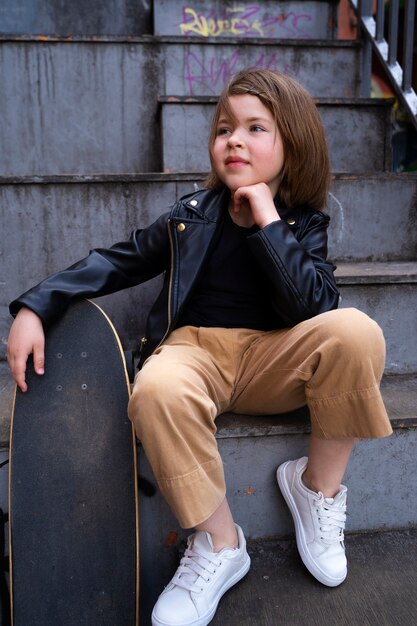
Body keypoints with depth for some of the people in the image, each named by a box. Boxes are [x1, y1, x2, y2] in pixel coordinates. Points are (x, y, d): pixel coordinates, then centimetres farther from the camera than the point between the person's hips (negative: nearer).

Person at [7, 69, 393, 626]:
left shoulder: (303, 224, 5)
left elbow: (313, 308, -12)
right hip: (195, 350, 0)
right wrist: (37, 306, -2)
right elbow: (117, 263, 9)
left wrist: (268, 223, -14)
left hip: (273, 360, 1)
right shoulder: (193, 215, 6)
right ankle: (218, 543, -11)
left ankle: (318, 482, -4)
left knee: (356, 331, -28)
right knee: (159, 391, -36)